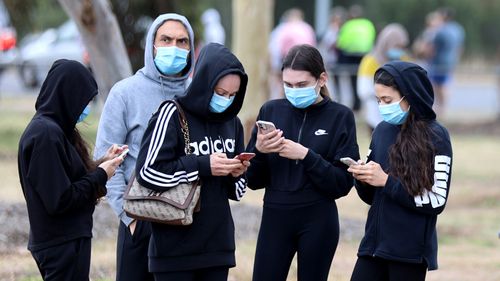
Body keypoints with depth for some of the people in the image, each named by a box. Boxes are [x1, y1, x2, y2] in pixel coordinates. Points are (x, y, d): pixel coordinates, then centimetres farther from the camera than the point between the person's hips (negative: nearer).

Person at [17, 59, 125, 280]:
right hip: (63, 247, -10)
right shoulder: (47, 134, -19)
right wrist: (100, 176, -10)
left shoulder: (50, 128, 11)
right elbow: (60, 200, -21)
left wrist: (102, 164, 7)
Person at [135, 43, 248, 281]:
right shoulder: (172, 115, -8)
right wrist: (203, 166, -19)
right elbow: (147, 172, -17)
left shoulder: (231, 122, 11)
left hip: (217, 245, 6)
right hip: (175, 248, -5)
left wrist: (235, 174, -7)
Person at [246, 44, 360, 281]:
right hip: (275, 219, 2)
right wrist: (259, 152, -14)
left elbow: (342, 183, -8)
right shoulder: (271, 111, 5)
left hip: (318, 223, -2)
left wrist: (306, 156, -19)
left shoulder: (340, 117, -2)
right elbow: (253, 180, 6)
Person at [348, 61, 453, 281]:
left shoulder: (435, 136, -8)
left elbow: (437, 201, -13)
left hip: (411, 251, -5)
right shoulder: (382, 131, 9)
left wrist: (387, 181, -17)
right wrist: (362, 179, -6)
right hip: (374, 243, 5)